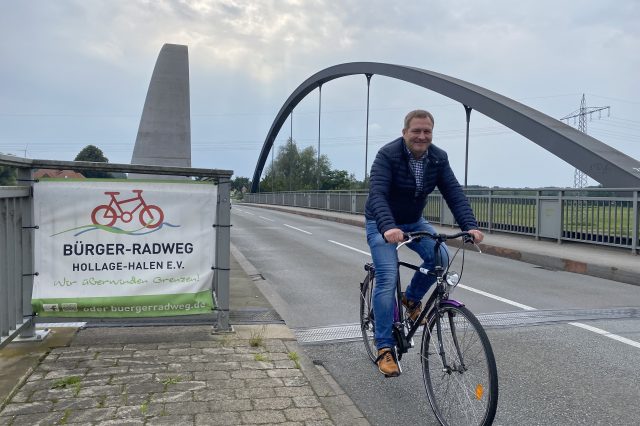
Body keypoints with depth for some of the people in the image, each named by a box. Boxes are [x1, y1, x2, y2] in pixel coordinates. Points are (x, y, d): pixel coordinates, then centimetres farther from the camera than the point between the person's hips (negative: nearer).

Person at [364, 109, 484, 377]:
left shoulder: (438, 159, -8)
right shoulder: (387, 155, -23)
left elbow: (454, 193, -15)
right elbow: (377, 194, -35)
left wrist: (470, 226, -31)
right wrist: (388, 228, -52)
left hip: (414, 221, 5)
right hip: (382, 224, -5)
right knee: (387, 278, -17)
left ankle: (412, 299, 9)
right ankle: (384, 348, -8)